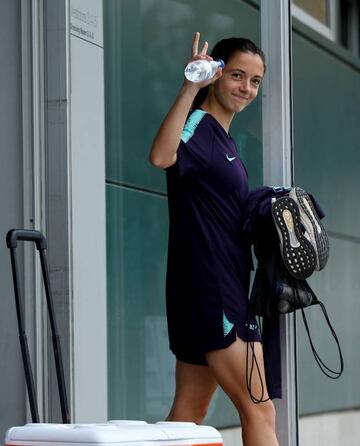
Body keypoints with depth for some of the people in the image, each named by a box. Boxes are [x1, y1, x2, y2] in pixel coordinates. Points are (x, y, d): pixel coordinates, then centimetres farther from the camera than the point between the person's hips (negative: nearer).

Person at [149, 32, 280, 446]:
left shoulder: (224, 140, 19)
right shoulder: (197, 125, -10)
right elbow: (161, 157, -35)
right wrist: (189, 89, -36)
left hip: (226, 290, 10)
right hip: (209, 290, -10)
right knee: (259, 410, -7)